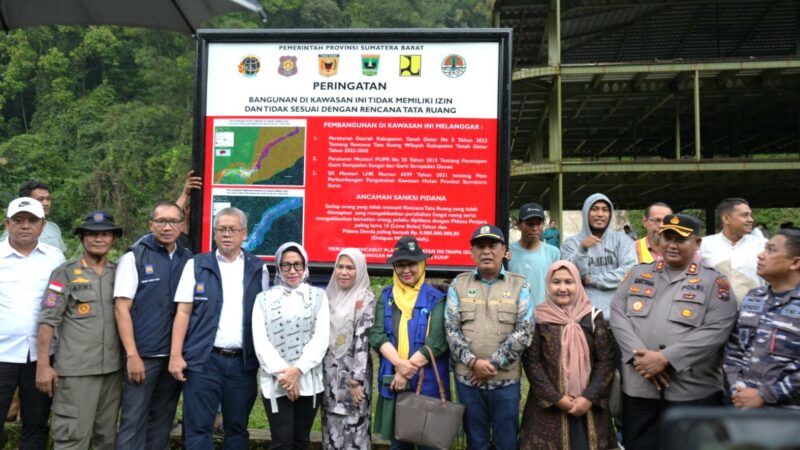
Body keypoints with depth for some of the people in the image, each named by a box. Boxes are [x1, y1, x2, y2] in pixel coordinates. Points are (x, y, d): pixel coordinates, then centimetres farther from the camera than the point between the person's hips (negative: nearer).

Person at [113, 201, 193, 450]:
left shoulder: (188, 259, 7)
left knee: (162, 420, 14)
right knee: (134, 421, 1)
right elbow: (121, 308, -8)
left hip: (175, 355, 4)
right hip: (143, 355, -4)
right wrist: (132, 355, -14)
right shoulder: (135, 257, -4)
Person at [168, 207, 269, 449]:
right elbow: (183, 312, 0)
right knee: (198, 428, 2)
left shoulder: (258, 269, 7)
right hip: (203, 359, -1)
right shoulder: (197, 265, 3)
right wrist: (175, 355, -7)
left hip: (243, 362, 2)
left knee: (237, 428, 12)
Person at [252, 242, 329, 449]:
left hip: (309, 381, 1)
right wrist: (282, 372, -13)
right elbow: (260, 341, -2)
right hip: (276, 382, -1)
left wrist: (298, 370, -13)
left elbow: (321, 338, -2)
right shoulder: (264, 298, 7)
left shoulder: (318, 296, 7)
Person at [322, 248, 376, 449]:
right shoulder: (330, 296, 11)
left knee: (354, 428, -2)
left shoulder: (365, 299, -9)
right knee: (331, 428, 12)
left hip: (353, 374, -6)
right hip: (329, 374, 6)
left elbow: (363, 340, -15)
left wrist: (356, 380, -19)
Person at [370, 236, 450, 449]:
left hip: (427, 383, -3)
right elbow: (376, 335, -5)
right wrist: (400, 364, -19)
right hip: (393, 382, 3)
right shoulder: (386, 296, 5)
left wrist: (407, 371, -14)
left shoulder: (436, 298, -5)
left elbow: (436, 343, -12)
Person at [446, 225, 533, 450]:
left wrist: (493, 364, -12)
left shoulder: (519, 285, 0)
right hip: (468, 378, 1)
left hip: (506, 380, -1)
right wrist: (473, 362, -14)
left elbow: (523, 332, -7)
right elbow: (452, 329, -2)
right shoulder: (459, 284, 3)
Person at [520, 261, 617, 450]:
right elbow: (531, 363, -5)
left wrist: (590, 397, -10)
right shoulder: (538, 319, -1)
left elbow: (606, 360, 0)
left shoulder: (593, 317, 4)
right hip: (548, 406, -1)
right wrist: (556, 398, -11)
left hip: (589, 405, 2)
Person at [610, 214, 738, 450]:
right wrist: (640, 354, -13)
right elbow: (617, 314, 3)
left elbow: (717, 331, -11)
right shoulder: (638, 273, 11)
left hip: (693, 392, -2)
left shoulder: (714, 282, 1)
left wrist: (665, 358, -17)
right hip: (637, 388, 3)